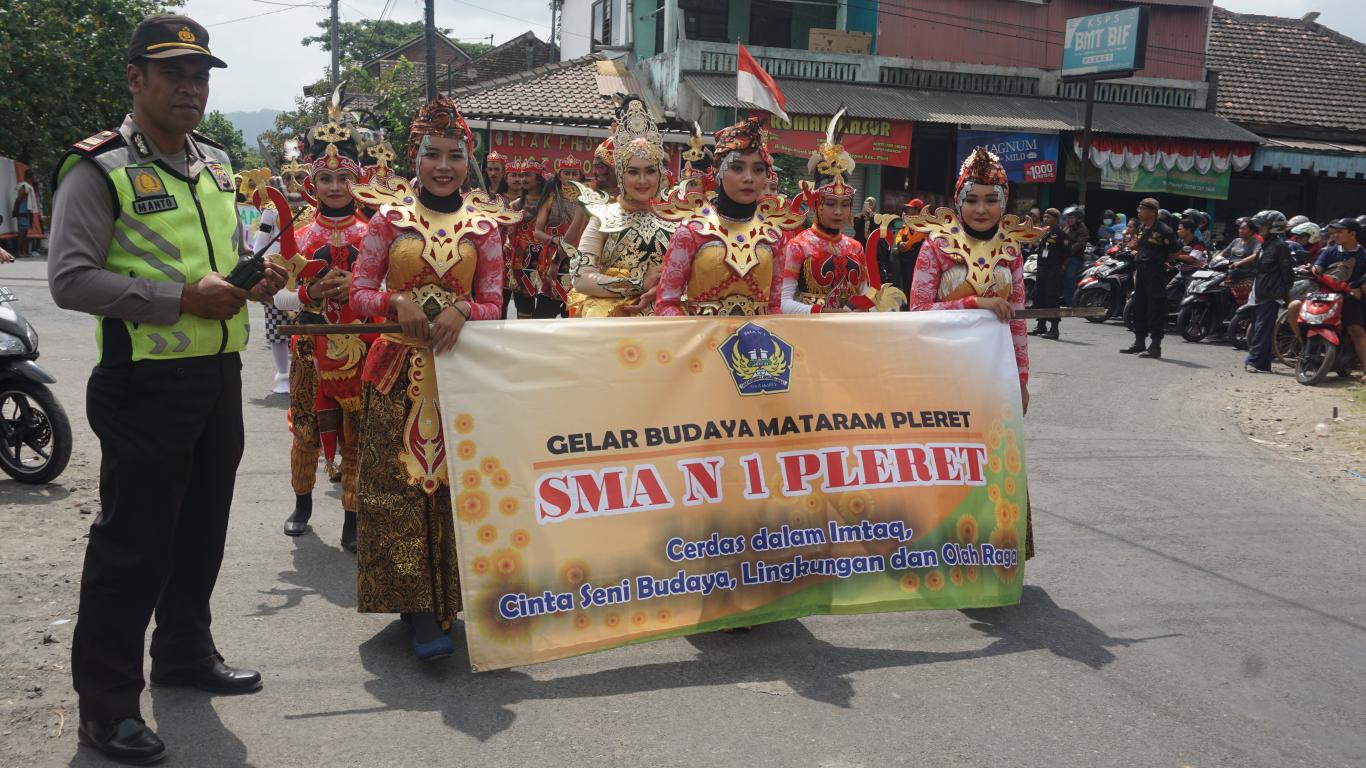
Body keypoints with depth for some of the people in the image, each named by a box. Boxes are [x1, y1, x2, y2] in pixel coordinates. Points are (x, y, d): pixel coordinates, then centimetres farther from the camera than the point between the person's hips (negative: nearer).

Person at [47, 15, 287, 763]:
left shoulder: (214, 163, 14)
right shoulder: (99, 167, -9)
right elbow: (70, 280, -17)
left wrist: (256, 276, 3)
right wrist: (182, 297, -23)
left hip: (220, 372, 7)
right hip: (146, 382, -7)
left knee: (203, 526, 17)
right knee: (135, 540, -1)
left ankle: (185, 652, 36)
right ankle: (106, 700, 12)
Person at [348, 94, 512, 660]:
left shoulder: (483, 225, 4)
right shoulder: (390, 218, 3)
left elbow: (492, 306, 3)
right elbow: (359, 294, 1)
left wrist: (462, 310, -19)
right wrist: (397, 302, -20)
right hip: (399, 369, -1)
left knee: (453, 483, 4)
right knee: (401, 483, -4)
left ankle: (444, 599, 18)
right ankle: (417, 610, 0)